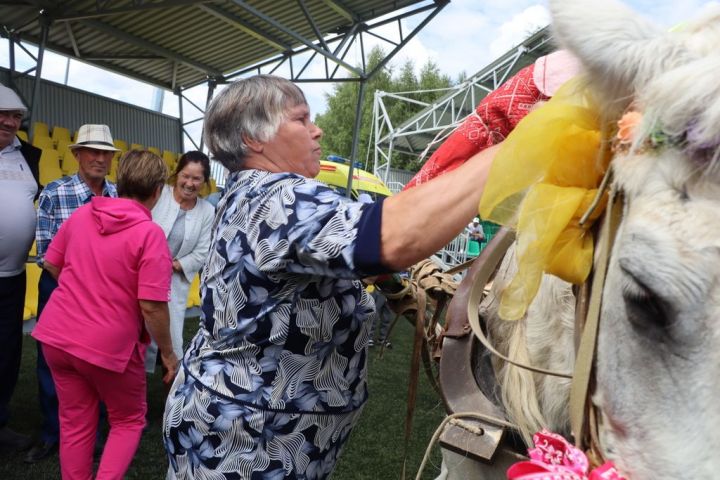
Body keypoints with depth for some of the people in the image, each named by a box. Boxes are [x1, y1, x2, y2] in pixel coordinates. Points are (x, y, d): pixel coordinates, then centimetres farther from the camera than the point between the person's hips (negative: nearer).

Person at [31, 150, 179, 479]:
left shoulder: (82, 213, 1)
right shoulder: (150, 233, -19)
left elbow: (52, 263, 13)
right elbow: (152, 306, -21)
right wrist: (168, 353, -9)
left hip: (57, 333, 6)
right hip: (109, 344, -5)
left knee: (75, 422, 20)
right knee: (128, 420, 18)